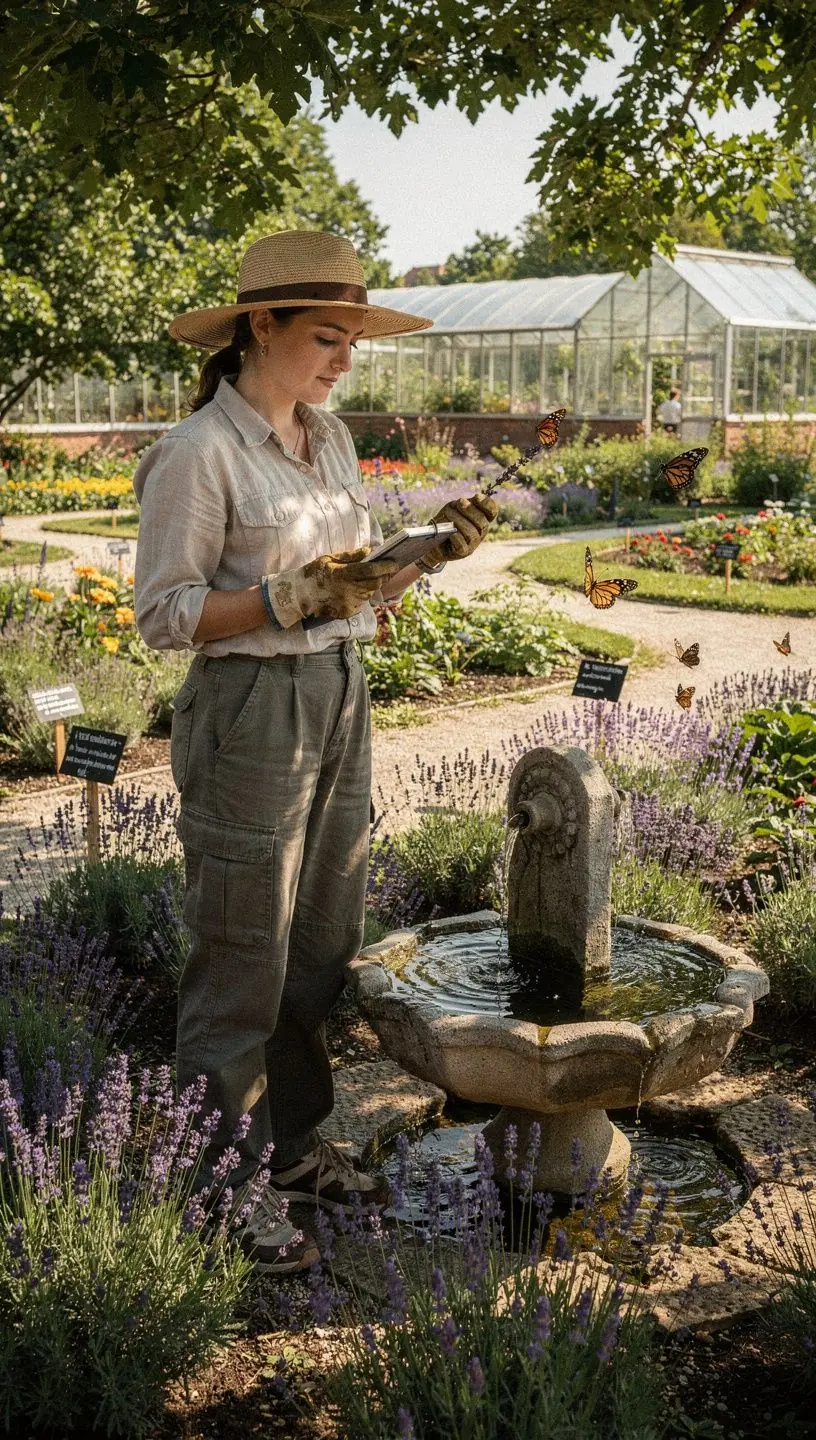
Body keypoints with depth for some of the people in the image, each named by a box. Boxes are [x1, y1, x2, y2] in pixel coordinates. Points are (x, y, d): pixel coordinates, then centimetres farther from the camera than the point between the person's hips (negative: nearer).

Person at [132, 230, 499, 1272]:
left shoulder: (330, 439, 11)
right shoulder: (198, 453, -13)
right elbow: (162, 613, -13)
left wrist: (434, 551, -1)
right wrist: (289, 599, -23)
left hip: (340, 699, 8)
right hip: (248, 714, -8)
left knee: (323, 944, 16)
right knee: (243, 959, 3)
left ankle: (293, 1145, 33)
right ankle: (226, 1182, 20)